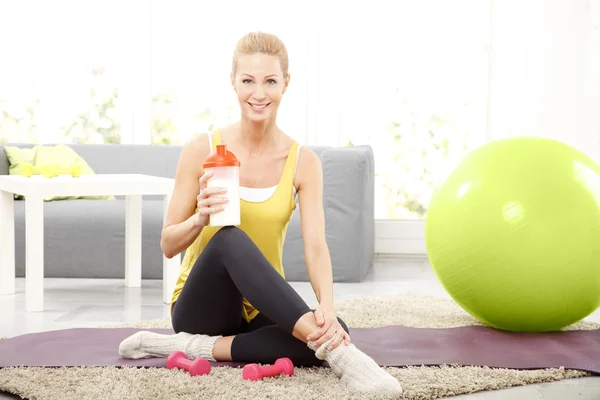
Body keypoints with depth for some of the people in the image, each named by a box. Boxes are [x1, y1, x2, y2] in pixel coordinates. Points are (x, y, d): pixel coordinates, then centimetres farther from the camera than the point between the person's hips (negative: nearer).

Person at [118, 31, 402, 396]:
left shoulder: (304, 162, -4)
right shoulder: (201, 150, -7)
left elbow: (315, 247, -15)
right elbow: (169, 245, -4)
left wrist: (327, 308, -35)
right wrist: (201, 218, -27)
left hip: (262, 312, 2)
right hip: (201, 307, -2)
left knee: (336, 329, -30)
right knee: (230, 239, -35)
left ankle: (200, 347, -21)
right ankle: (338, 353, -43)